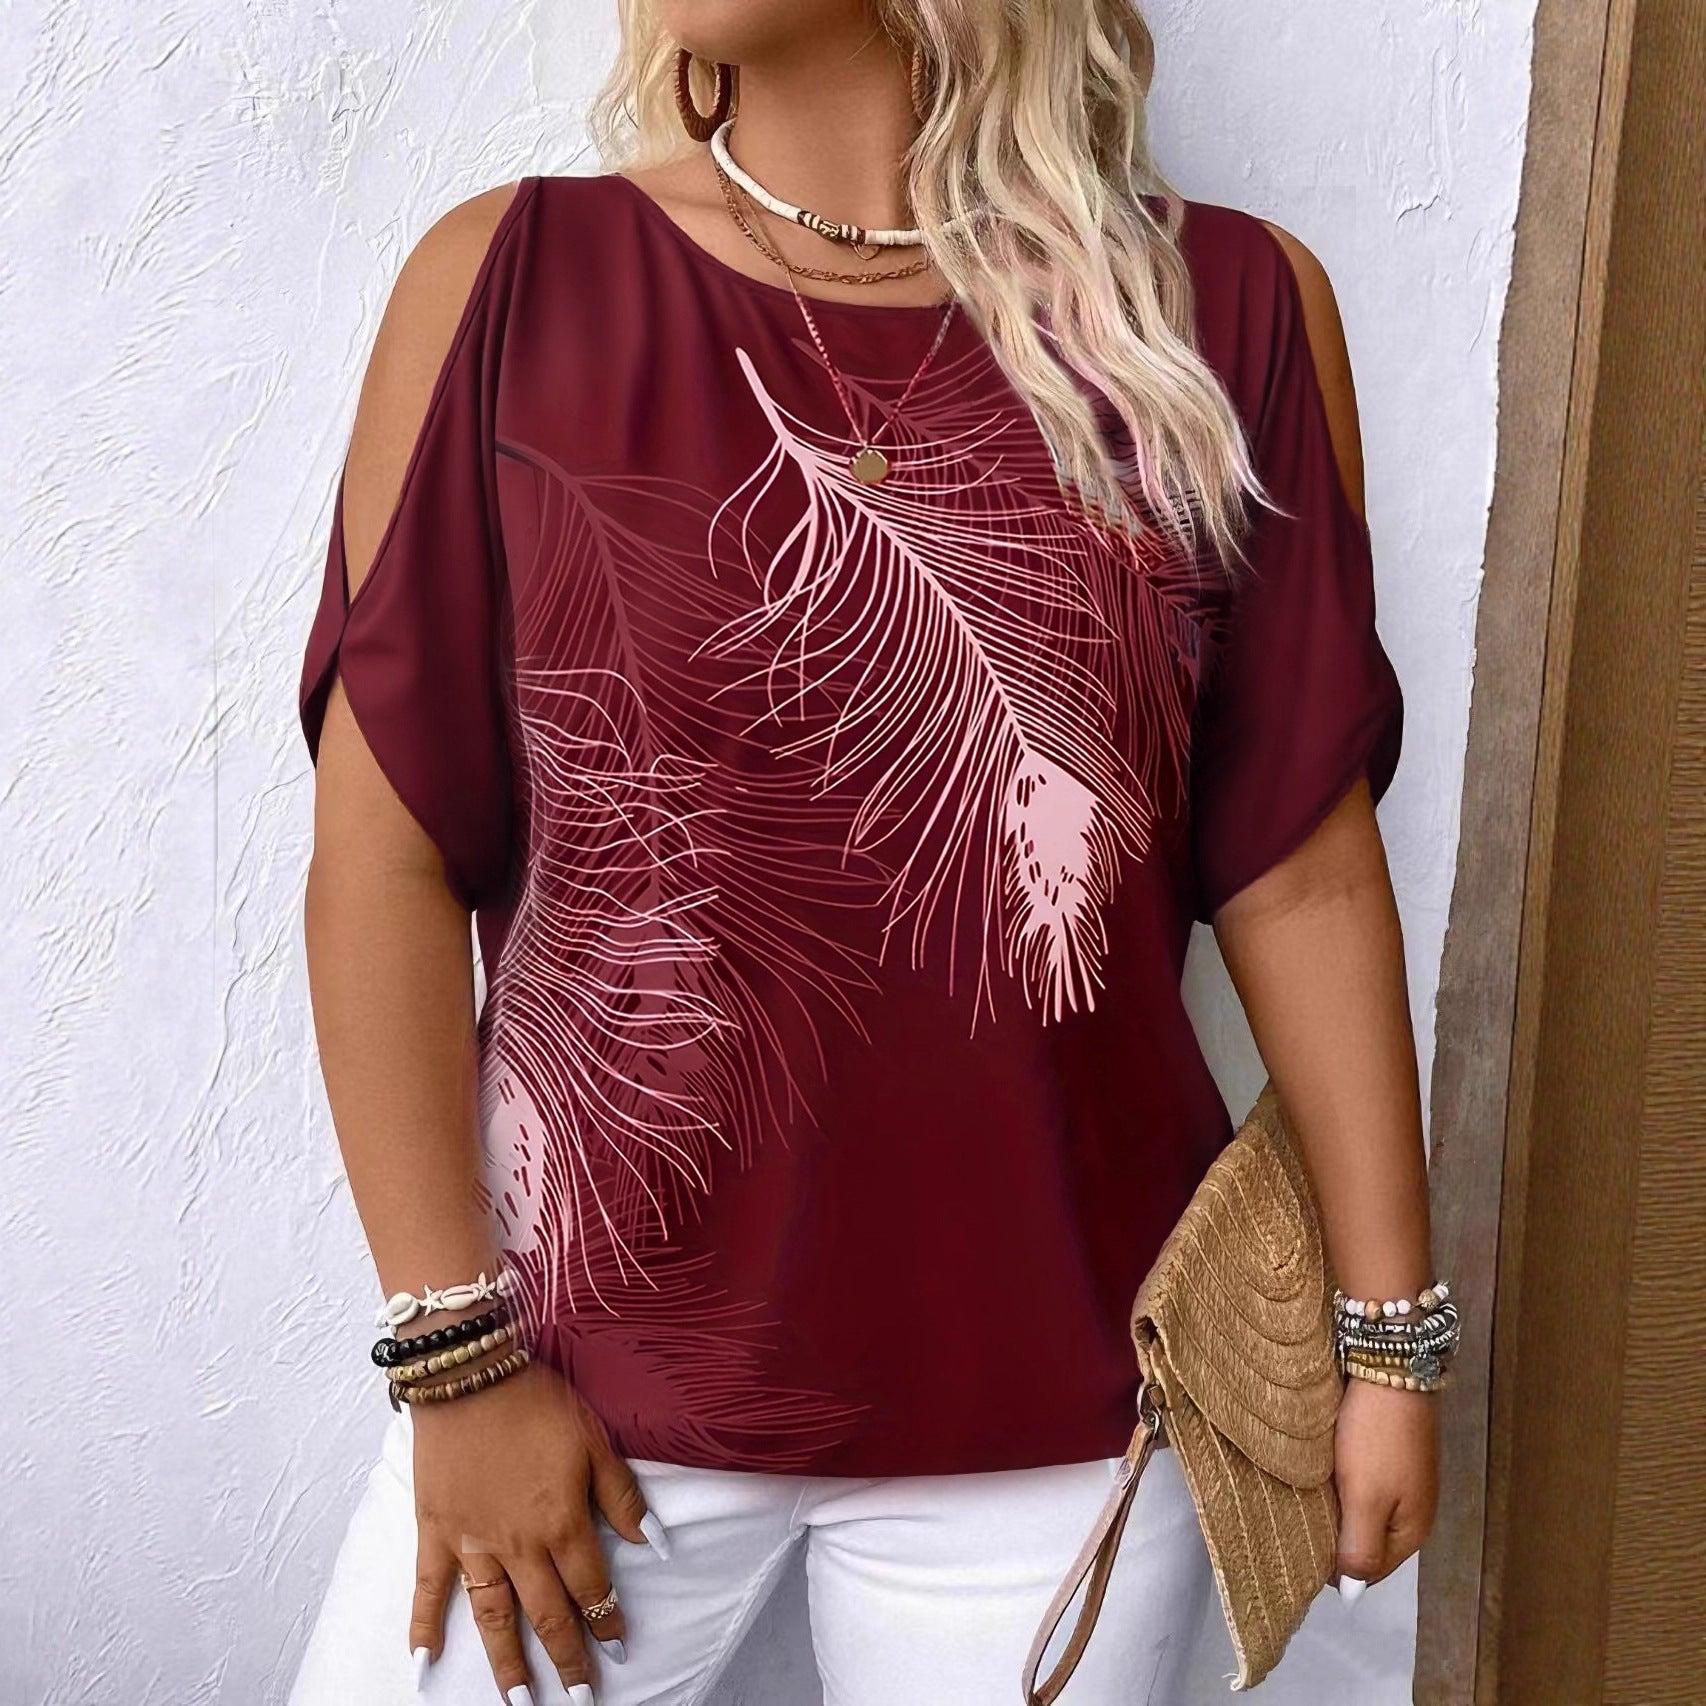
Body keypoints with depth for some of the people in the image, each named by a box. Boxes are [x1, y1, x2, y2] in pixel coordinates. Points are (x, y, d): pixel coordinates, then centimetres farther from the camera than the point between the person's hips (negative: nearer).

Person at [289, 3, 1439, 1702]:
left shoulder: (1228, 308, -4)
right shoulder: (505, 283, -6)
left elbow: (1299, 864, -1)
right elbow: (389, 854, -6)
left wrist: (1390, 1329, 3)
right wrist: (458, 1356, -5)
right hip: (589, 1367, 0)